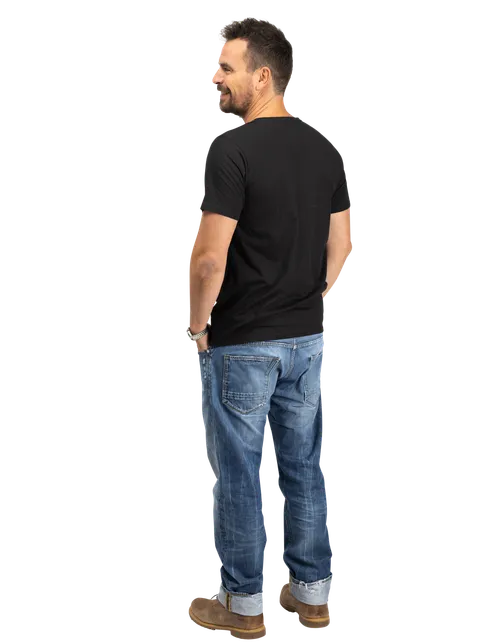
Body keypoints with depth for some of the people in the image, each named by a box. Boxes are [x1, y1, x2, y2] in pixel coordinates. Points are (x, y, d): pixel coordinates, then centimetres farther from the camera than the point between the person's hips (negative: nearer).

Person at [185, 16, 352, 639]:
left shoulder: (233, 149, -17)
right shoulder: (325, 150, 5)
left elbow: (208, 258, -21)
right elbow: (340, 245, 10)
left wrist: (198, 324, -6)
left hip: (241, 345, -6)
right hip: (308, 338, 7)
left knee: (238, 473, 7)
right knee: (304, 465, 15)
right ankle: (312, 593, 27)